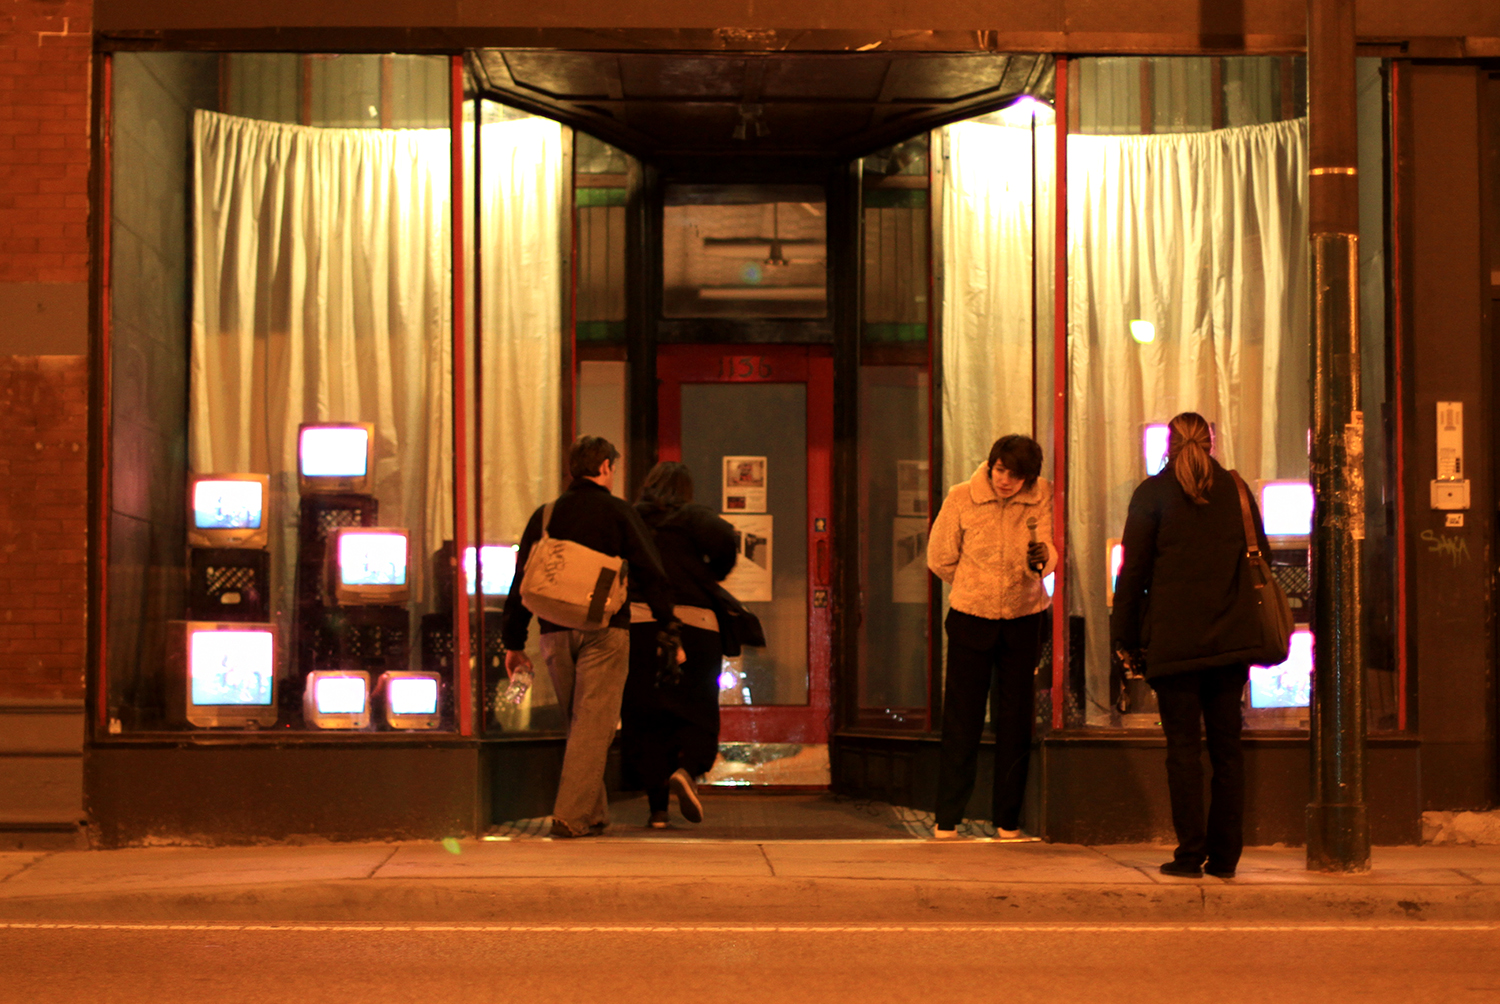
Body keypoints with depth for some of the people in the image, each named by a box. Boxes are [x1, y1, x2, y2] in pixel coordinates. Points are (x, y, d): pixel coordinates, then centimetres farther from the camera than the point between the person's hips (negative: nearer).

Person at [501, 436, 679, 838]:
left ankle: (595, 813, 18)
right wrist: (668, 630, 2)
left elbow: (522, 581, 12)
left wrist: (513, 641, 16)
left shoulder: (544, 515, 12)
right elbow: (651, 574, -2)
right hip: (604, 630, -4)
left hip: (555, 632, 4)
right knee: (594, 724, -5)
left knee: (576, 722, 15)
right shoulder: (617, 511, 2)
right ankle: (573, 815, -13)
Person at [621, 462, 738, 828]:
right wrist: (714, 574, 4)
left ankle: (657, 805, 1)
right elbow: (722, 538, -13)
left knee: (644, 719, 7)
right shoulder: (692, 516, 5)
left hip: (636, 622, 2)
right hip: (692, 621, -2)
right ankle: (687, 769, -20)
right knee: (697, 713, 8)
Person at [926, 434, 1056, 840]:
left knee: (1016, 723, 5)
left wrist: (1041, 558, -40)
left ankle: (1008, 821, 17)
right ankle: (947, 820, 12)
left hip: (1023, 620, 1)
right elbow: (940, 558, 2)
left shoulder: (1041, 496, -8)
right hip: (971, 620, -1)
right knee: (961, 721, 2)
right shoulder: (961, 498, -9)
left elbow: (1046, 557, -17)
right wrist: (979, 591, 9)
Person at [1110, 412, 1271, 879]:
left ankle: (1190, 853, -2)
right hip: (1231, 639, 3)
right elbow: (1260, 558, 15)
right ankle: (1224, 855, 10)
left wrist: (1125, 639, 3)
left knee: (1184, 747, 0)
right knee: (1227, 746, 8)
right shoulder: (1235, 489, 9)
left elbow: (1133, 571, -3)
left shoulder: (1153, 493, -2)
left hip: (1173, 640, -3)